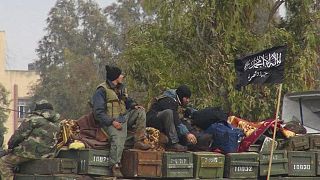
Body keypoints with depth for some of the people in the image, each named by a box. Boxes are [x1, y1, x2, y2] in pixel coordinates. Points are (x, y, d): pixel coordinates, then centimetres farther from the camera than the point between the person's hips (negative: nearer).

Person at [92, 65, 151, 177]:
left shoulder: (121, 89, 17)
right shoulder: (102, 91, -9)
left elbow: (127, 101, 31)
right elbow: (98, 112, -15)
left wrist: (134, 106, 5)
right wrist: (112, 122, -25)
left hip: (124, 118, 8)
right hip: (110, 121, -8)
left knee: (140, 112, -5)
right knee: (118, 137, -33)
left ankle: (138, 141, -11)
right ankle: (115, 166, -33)